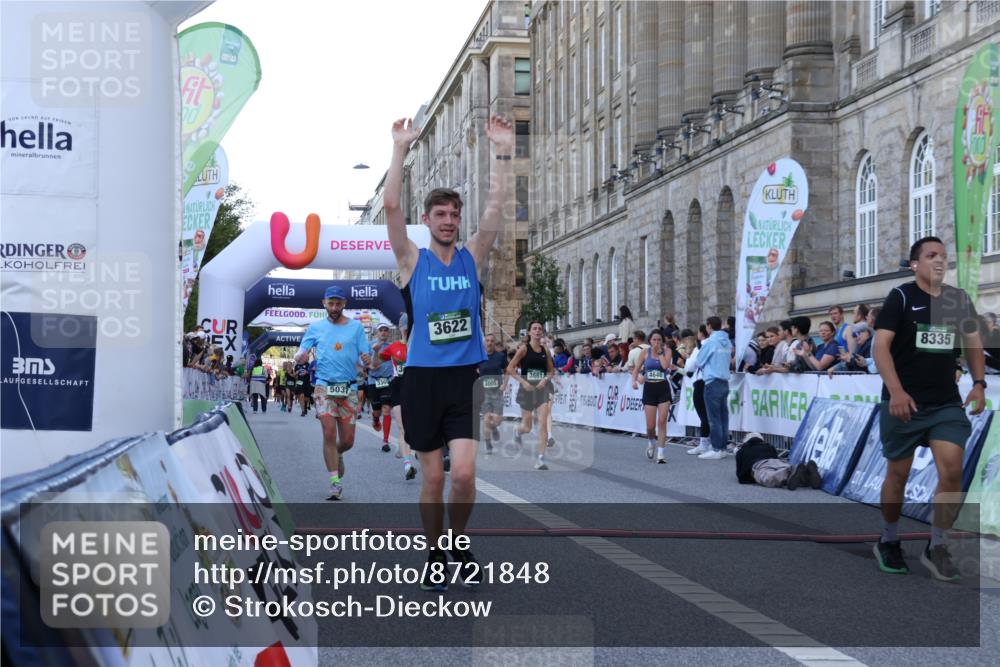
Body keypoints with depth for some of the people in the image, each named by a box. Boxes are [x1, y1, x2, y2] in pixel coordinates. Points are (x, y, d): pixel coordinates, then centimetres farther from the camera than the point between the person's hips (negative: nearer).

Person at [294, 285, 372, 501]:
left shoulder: (356, 327, 7)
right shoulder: (316, 327, 8)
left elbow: (365, 357, 5)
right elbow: (300, 355, 7)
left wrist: (366, 359, -19)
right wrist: (300, 357, -17)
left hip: (349, 388, 1)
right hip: (324, 387, -1)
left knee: (348, 440, 4)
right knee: (329, 434, -12)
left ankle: (337, 454, 39)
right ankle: (336, 482, -4)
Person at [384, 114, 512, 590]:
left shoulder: (473, 257, 7)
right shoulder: (412, 261, 2)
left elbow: (498, 206, -1)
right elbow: (391, 206, -10)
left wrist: (503, 151, -6)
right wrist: (401, 149, -13)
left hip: (467, 377, 1)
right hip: (424, 378, -1)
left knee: (464, 475, -9)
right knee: (433, 479, 5)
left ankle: (459, 543, 16)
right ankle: (434, 555, 23)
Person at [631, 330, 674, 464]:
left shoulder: (666, 351, 1)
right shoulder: (645, 352, 2)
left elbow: (665, 365, -17)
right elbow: (636, 369, 6)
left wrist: (659, 352, -10)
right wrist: (634, 380, -12)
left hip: (663, 389, 0)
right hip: (649, 389, 0)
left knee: (662, 422, -7)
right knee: (650, 425, 1)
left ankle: (660, 453, -3)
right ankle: (650, 442, 34)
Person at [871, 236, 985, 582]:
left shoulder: (959, 299, 8)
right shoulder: (901, 296, -6)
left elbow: (973, 344, 18)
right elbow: (881, 346, -12)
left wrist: (978, 384, 2)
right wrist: (896, 391, -22)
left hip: (947, 403, 3)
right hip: (904, 402, -3)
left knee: (952, 472, -9)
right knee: (898, 474, 8)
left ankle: (937, 548, 6)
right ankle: (888, 542, 27)